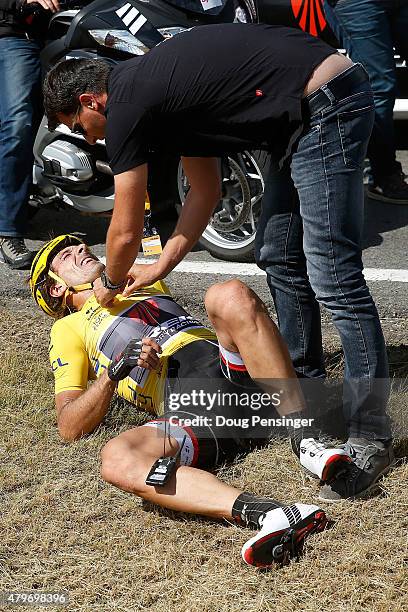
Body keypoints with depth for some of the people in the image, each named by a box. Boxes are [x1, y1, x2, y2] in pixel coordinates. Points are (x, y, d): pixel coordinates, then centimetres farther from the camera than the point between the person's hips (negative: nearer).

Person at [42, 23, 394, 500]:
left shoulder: (126, 107, -9)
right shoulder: (151, 85, 19)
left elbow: (126, 232, 1)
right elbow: (205, 189, 25)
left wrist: (111, 283, 21)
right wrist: (162, 265, 27)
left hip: (326, 104, -10)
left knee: (333, 277, -10)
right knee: (278, 258, 17)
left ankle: (369, 436, -5)